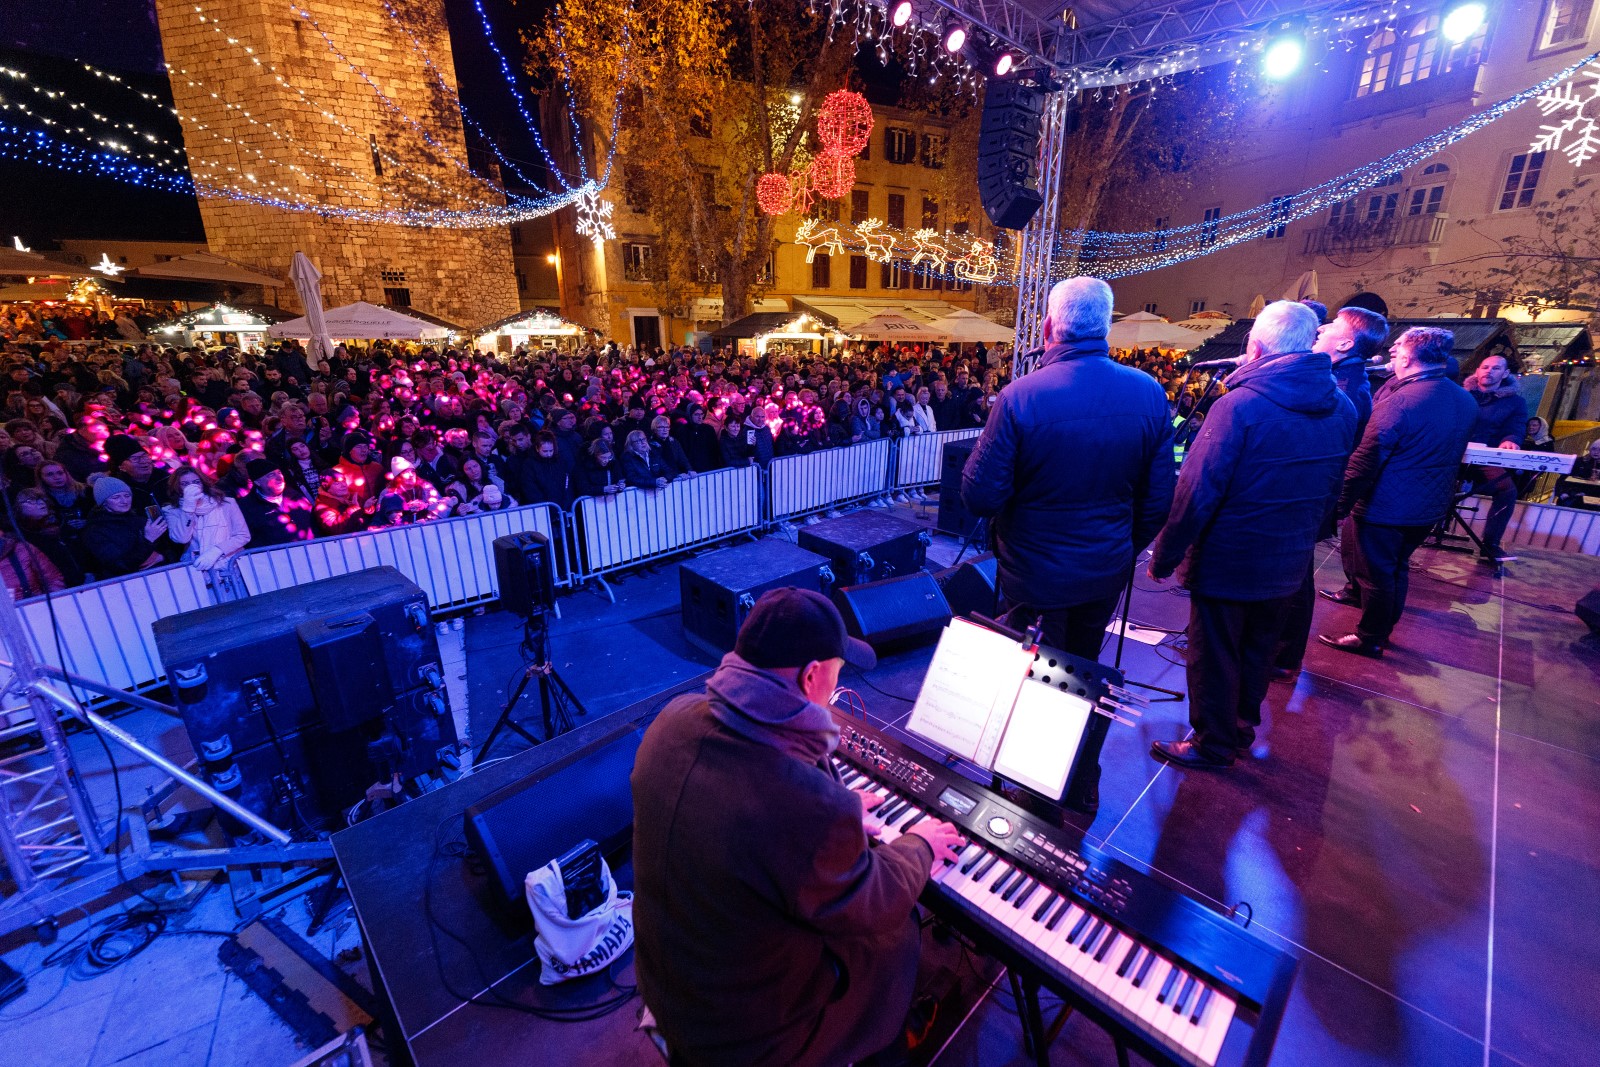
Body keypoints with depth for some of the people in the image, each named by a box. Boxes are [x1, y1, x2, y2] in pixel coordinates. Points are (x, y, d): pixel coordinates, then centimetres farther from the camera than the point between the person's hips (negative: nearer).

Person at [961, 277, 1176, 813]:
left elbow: (980, 496, -19)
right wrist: (1128, 547, 18)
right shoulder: (1149, 393, -6)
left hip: (1035, 573, -4)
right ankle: (1082, 792, 41)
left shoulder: (1020, 396, -21)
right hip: (1107, 569, 5)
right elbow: (1159, 497, 1)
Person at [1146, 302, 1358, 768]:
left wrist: (1163, 556, -17)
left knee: (1215, 657, 10)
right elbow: (1332, 491, 11)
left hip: (1228, 563, -7)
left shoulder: (1240, 406, -22)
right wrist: (1305, 537, 23)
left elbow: (1196, 492, -25)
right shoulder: (1342, 407, 1)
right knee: (1258, 651, 23)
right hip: (1289, 564, 7)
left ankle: (1212, 744, 26)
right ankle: (1242, 726, 42)